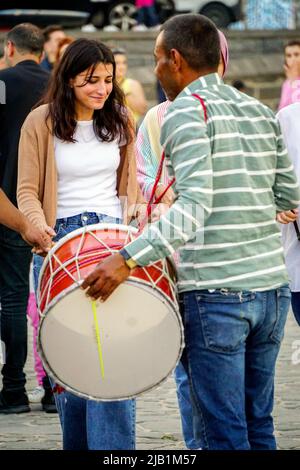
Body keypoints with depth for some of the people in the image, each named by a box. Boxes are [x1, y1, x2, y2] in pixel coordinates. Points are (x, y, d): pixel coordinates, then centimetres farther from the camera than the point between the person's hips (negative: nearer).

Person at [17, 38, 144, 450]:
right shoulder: (41, 123, 0)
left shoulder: (119, 121, 10)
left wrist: (136, 213, -1)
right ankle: (77, 442, 13)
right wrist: (40, 227, -15)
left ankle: (113, 447, -15)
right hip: (60, 242, -1)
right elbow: (28, 191, 1)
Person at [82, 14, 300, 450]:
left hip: (216, 295, -7)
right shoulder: (260, 112, 13)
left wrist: (127, 259, -23)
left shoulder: (186, 112, -9)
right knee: (258, 424, 15)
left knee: (222, 433, -2)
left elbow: (195, 207, -20)